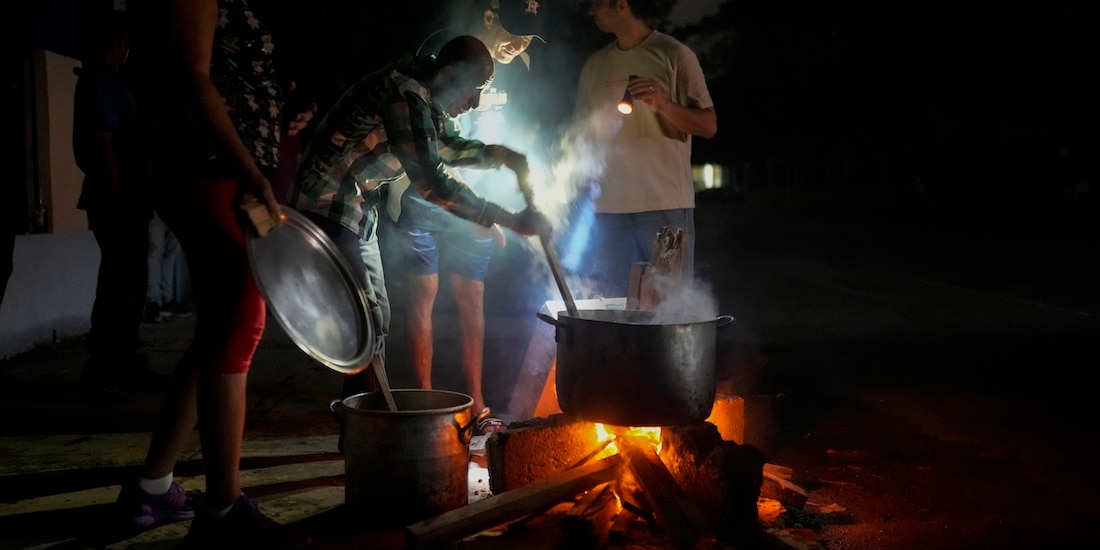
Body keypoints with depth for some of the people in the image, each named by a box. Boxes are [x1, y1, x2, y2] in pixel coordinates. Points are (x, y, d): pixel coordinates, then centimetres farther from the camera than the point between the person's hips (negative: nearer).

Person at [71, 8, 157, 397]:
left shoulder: (101, 81, 20)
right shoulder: (102, 82, -10)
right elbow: (102, 145, -18)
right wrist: (120, 199, -20)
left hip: (124, 203, 10)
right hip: (117, 204, -10)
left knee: (129, 284, 13)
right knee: (119, 287, -8)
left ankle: (125, 363, 20)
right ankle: (100, 371, -4)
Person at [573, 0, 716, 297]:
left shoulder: (674, 55, 0)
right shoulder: (595, 65, 15)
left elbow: (709, 126, -2)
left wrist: (663, 105, -19)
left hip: (665, 205, -5)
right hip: (608, 207, 5)